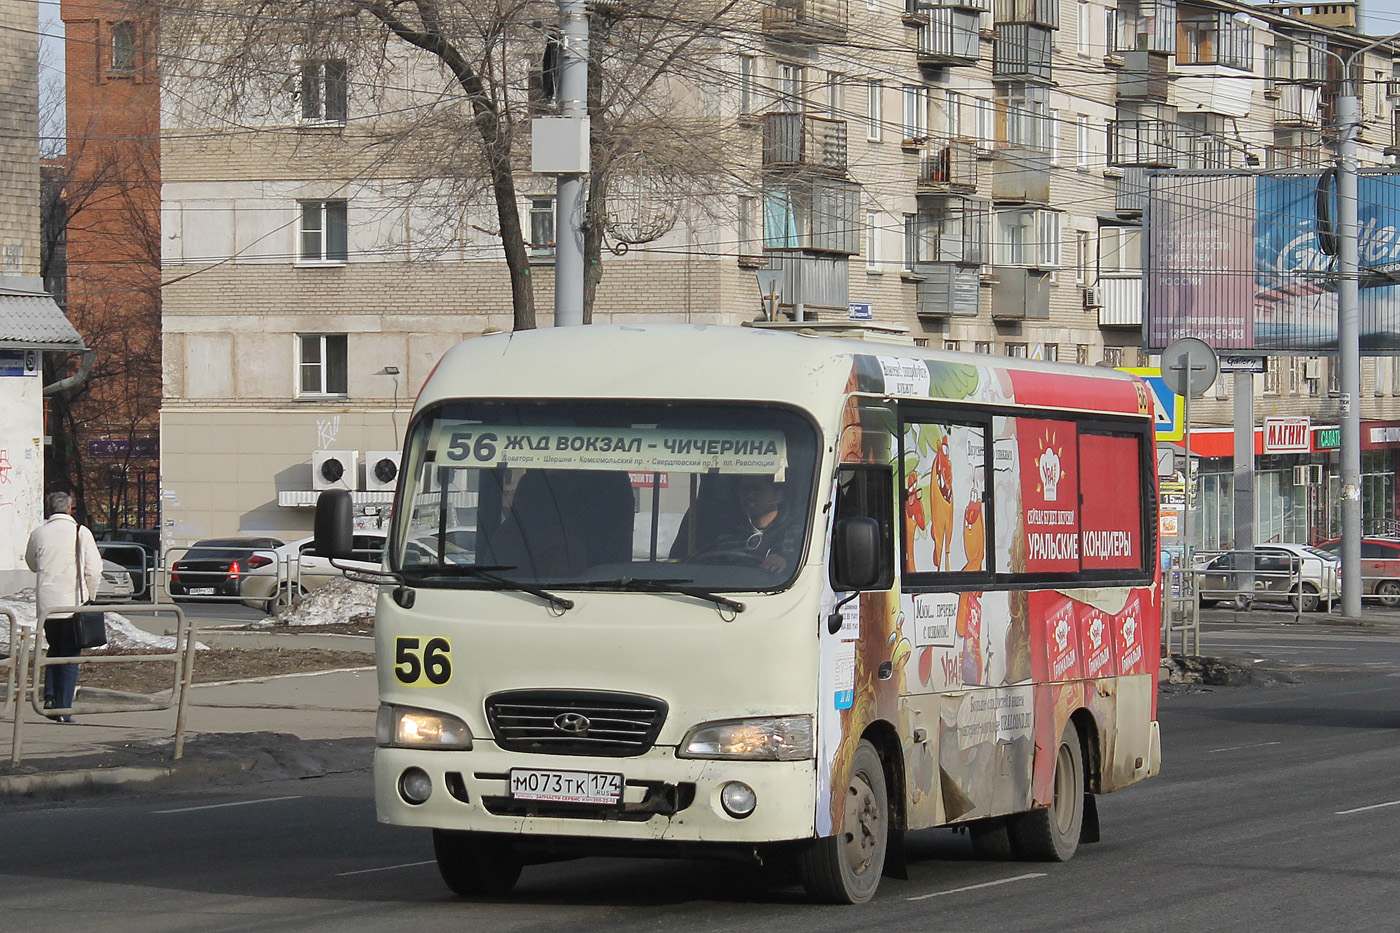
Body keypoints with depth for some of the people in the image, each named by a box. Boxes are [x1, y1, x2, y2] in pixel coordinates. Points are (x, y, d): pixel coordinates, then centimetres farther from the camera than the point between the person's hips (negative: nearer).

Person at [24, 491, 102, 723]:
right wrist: (89, 596, 8)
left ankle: (50, 695, 5)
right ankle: (63, 709, -1)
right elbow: (94, 570, -6)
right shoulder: (81, 533, -7)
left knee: (54, 649, 21)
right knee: (69, 656, 2)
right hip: (74, 602, -3)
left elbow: (32, 563, 18)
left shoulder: (38, 534, 1)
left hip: (46, 603, 3)